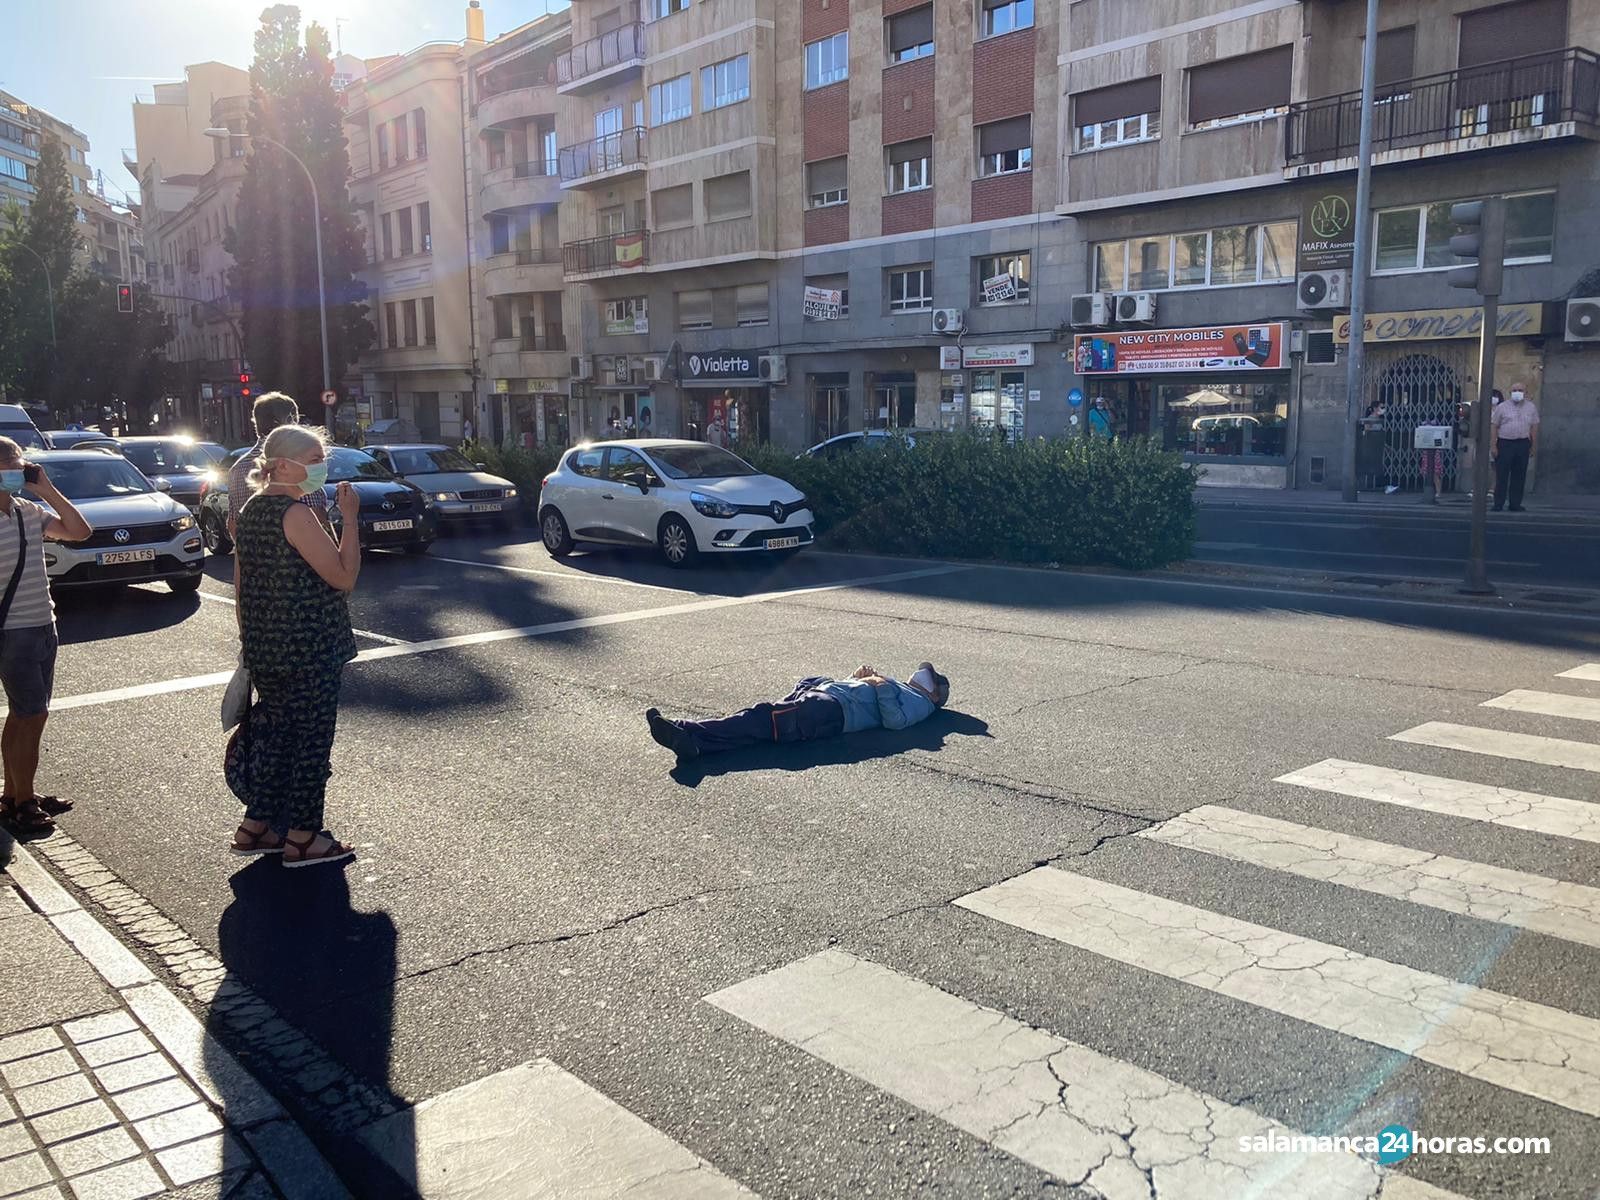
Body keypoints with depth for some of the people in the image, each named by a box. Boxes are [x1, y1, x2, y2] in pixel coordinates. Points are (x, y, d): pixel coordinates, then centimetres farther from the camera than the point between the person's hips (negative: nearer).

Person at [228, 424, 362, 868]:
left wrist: (250, 640, 22)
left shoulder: (252, 510, 10)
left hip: (265, 649, 9)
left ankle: (255, 826, 28)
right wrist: (350, 518, -15)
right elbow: (344, 576, -19)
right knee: (310, 740, 3)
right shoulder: (295, 514, -18)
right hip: (308, 652, -9)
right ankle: (304, 838, 12)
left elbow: (242, 584, 15)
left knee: (275, 732, 19)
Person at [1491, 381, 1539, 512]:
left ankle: (1515, 504, 10)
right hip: (1504, 443, -2)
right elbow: (1494, 426, 1)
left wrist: (1533, 446, 8)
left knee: (1519, 477, 4)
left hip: (1523, 444, 3)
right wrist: (1493, 446, -6)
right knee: (1501, 476, -4)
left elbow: (1534, 427, 13)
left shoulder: (1531, 408, 11)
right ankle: (1498, 504, -1)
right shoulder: (1502, 407, 3)